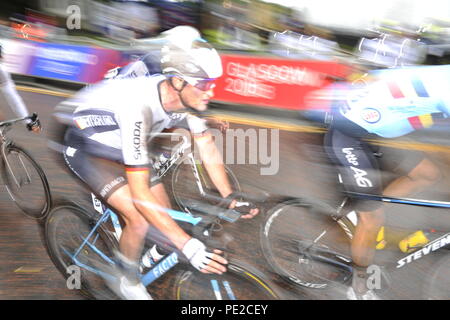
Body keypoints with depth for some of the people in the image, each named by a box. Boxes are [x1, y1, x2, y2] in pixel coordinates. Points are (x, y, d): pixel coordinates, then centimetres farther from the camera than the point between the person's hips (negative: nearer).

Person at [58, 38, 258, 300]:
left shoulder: (188, 96, -20)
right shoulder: (139, 107, -41)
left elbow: (208, 147, -7)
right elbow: (140, 193, -41)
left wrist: (232, 198, -15)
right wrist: (189, 247, -43)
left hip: (121, 147, 7)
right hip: (86, 148, -7)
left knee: (164, 214, 1)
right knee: (140, 221, -22)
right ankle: (130, 284, 8)